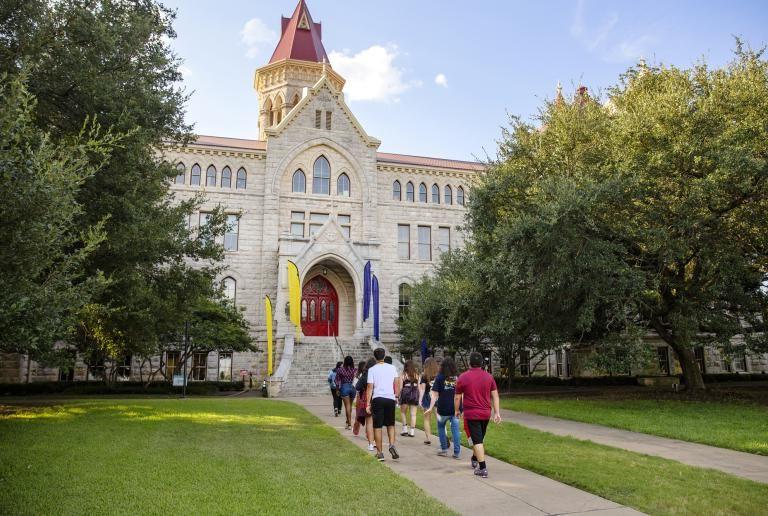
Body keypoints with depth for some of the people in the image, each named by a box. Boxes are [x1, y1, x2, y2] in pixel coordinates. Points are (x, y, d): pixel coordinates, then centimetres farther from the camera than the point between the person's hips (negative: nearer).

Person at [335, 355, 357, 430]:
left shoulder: (340, 370, -4)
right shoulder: (355, 370, -1)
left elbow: (337, 381, 1)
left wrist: (338, 390, 11)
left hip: (344, 387, -2)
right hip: (353, 387, 2)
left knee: (347, 406, -1)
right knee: (350, 405, 19)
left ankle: (349, 424, -5)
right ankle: (348, 420, 32)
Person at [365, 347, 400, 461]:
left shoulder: (372, 370, -3)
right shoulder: (392, 368, 4)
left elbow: (370, 387, -6)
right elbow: (396, 384, 5)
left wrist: (368, 403, -3)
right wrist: (396, 396, 17)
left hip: (377, 399, -2)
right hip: (390, 398, 2)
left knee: (377, 427, 6)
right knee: (391, 425, 16)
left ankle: (379, 453, 9)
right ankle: (392, 445, -6)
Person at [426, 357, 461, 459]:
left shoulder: (439, 377, -6)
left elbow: (435, 394, -8)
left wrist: (431, 408, -6)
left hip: (443, 408, -2)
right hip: (455, 408, 2)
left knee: (441, 427, 18)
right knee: (455, 430, 6)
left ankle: (444, 449, 20)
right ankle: (456, 452, 6)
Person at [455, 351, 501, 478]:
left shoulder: (463, 377, -7)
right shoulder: (489, 377, 2)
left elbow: (457, 397, -1)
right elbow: (495, 396, 1)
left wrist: (456, 410, 13)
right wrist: (497, 413, 3)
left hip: (471, 414, -4)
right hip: (486, 413, 5)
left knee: (477, 441, -3)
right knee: (479, 438, 22)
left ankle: (483, 469, -8)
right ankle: (475, 460, 40)